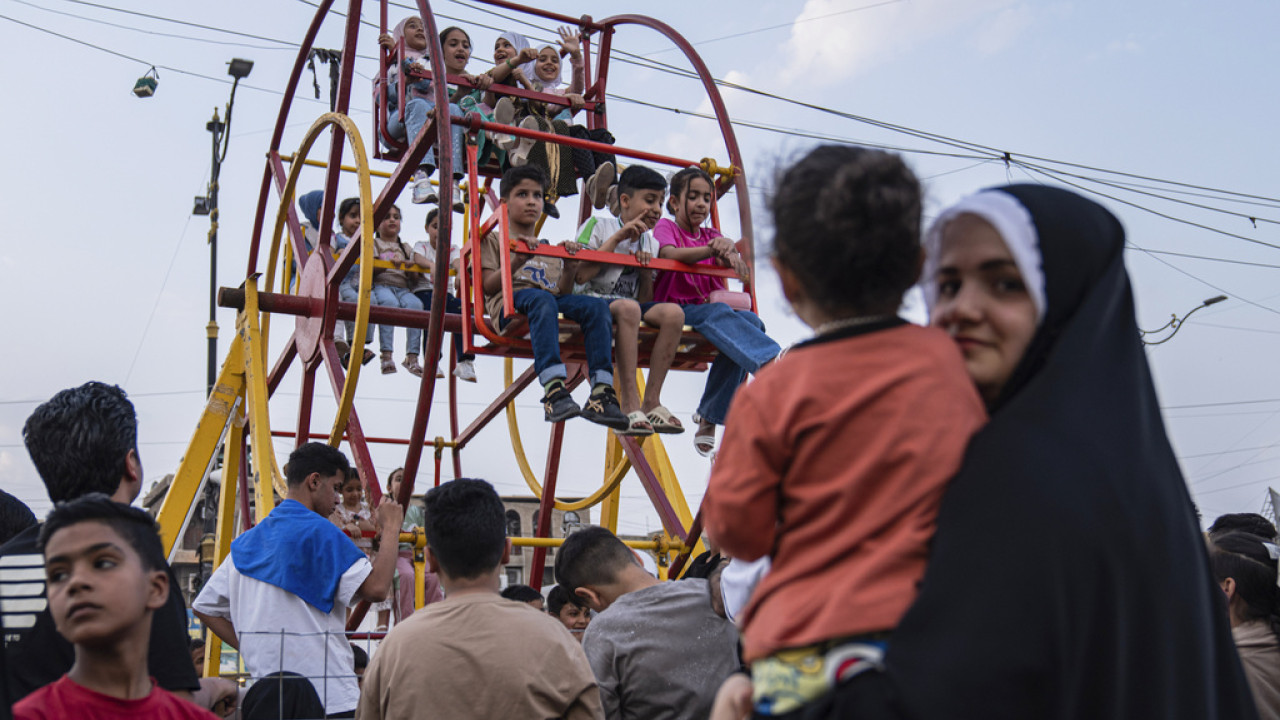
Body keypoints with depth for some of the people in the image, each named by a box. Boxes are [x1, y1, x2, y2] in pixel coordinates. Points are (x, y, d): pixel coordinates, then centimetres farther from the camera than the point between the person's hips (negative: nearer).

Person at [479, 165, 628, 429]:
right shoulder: (494, 239, 20)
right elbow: (489, 287, 3)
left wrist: (569, 270, 0)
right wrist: (517, 261, -14)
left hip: (551, 304, 4)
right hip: (510, 305, -4)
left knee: (596, 305, -26)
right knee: (540, 298, -40)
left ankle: (602, 392, -39)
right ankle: (554, 389, -55)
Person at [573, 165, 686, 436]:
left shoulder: (651, 243, 18)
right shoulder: (599, 225, 2)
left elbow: (645, 300, 15)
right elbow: (580, 276, -12)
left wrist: (647, 271, -5)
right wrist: (617, 238, -10)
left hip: (632, 307, 5)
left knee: (673, 312, -24)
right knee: (627, 307, -38)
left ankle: (651, 401, -24)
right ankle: (630, 405, -38)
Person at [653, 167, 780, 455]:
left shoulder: (712, 235, 23)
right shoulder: (666, 227, 11)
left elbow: (744, 272, 5)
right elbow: (670, 254, -15)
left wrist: (729, 250, -19)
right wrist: (711, 250, -33)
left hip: (712, 309, 5)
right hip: (676, 310, -5)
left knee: (751, 320, -26)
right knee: (718, 313, -35)